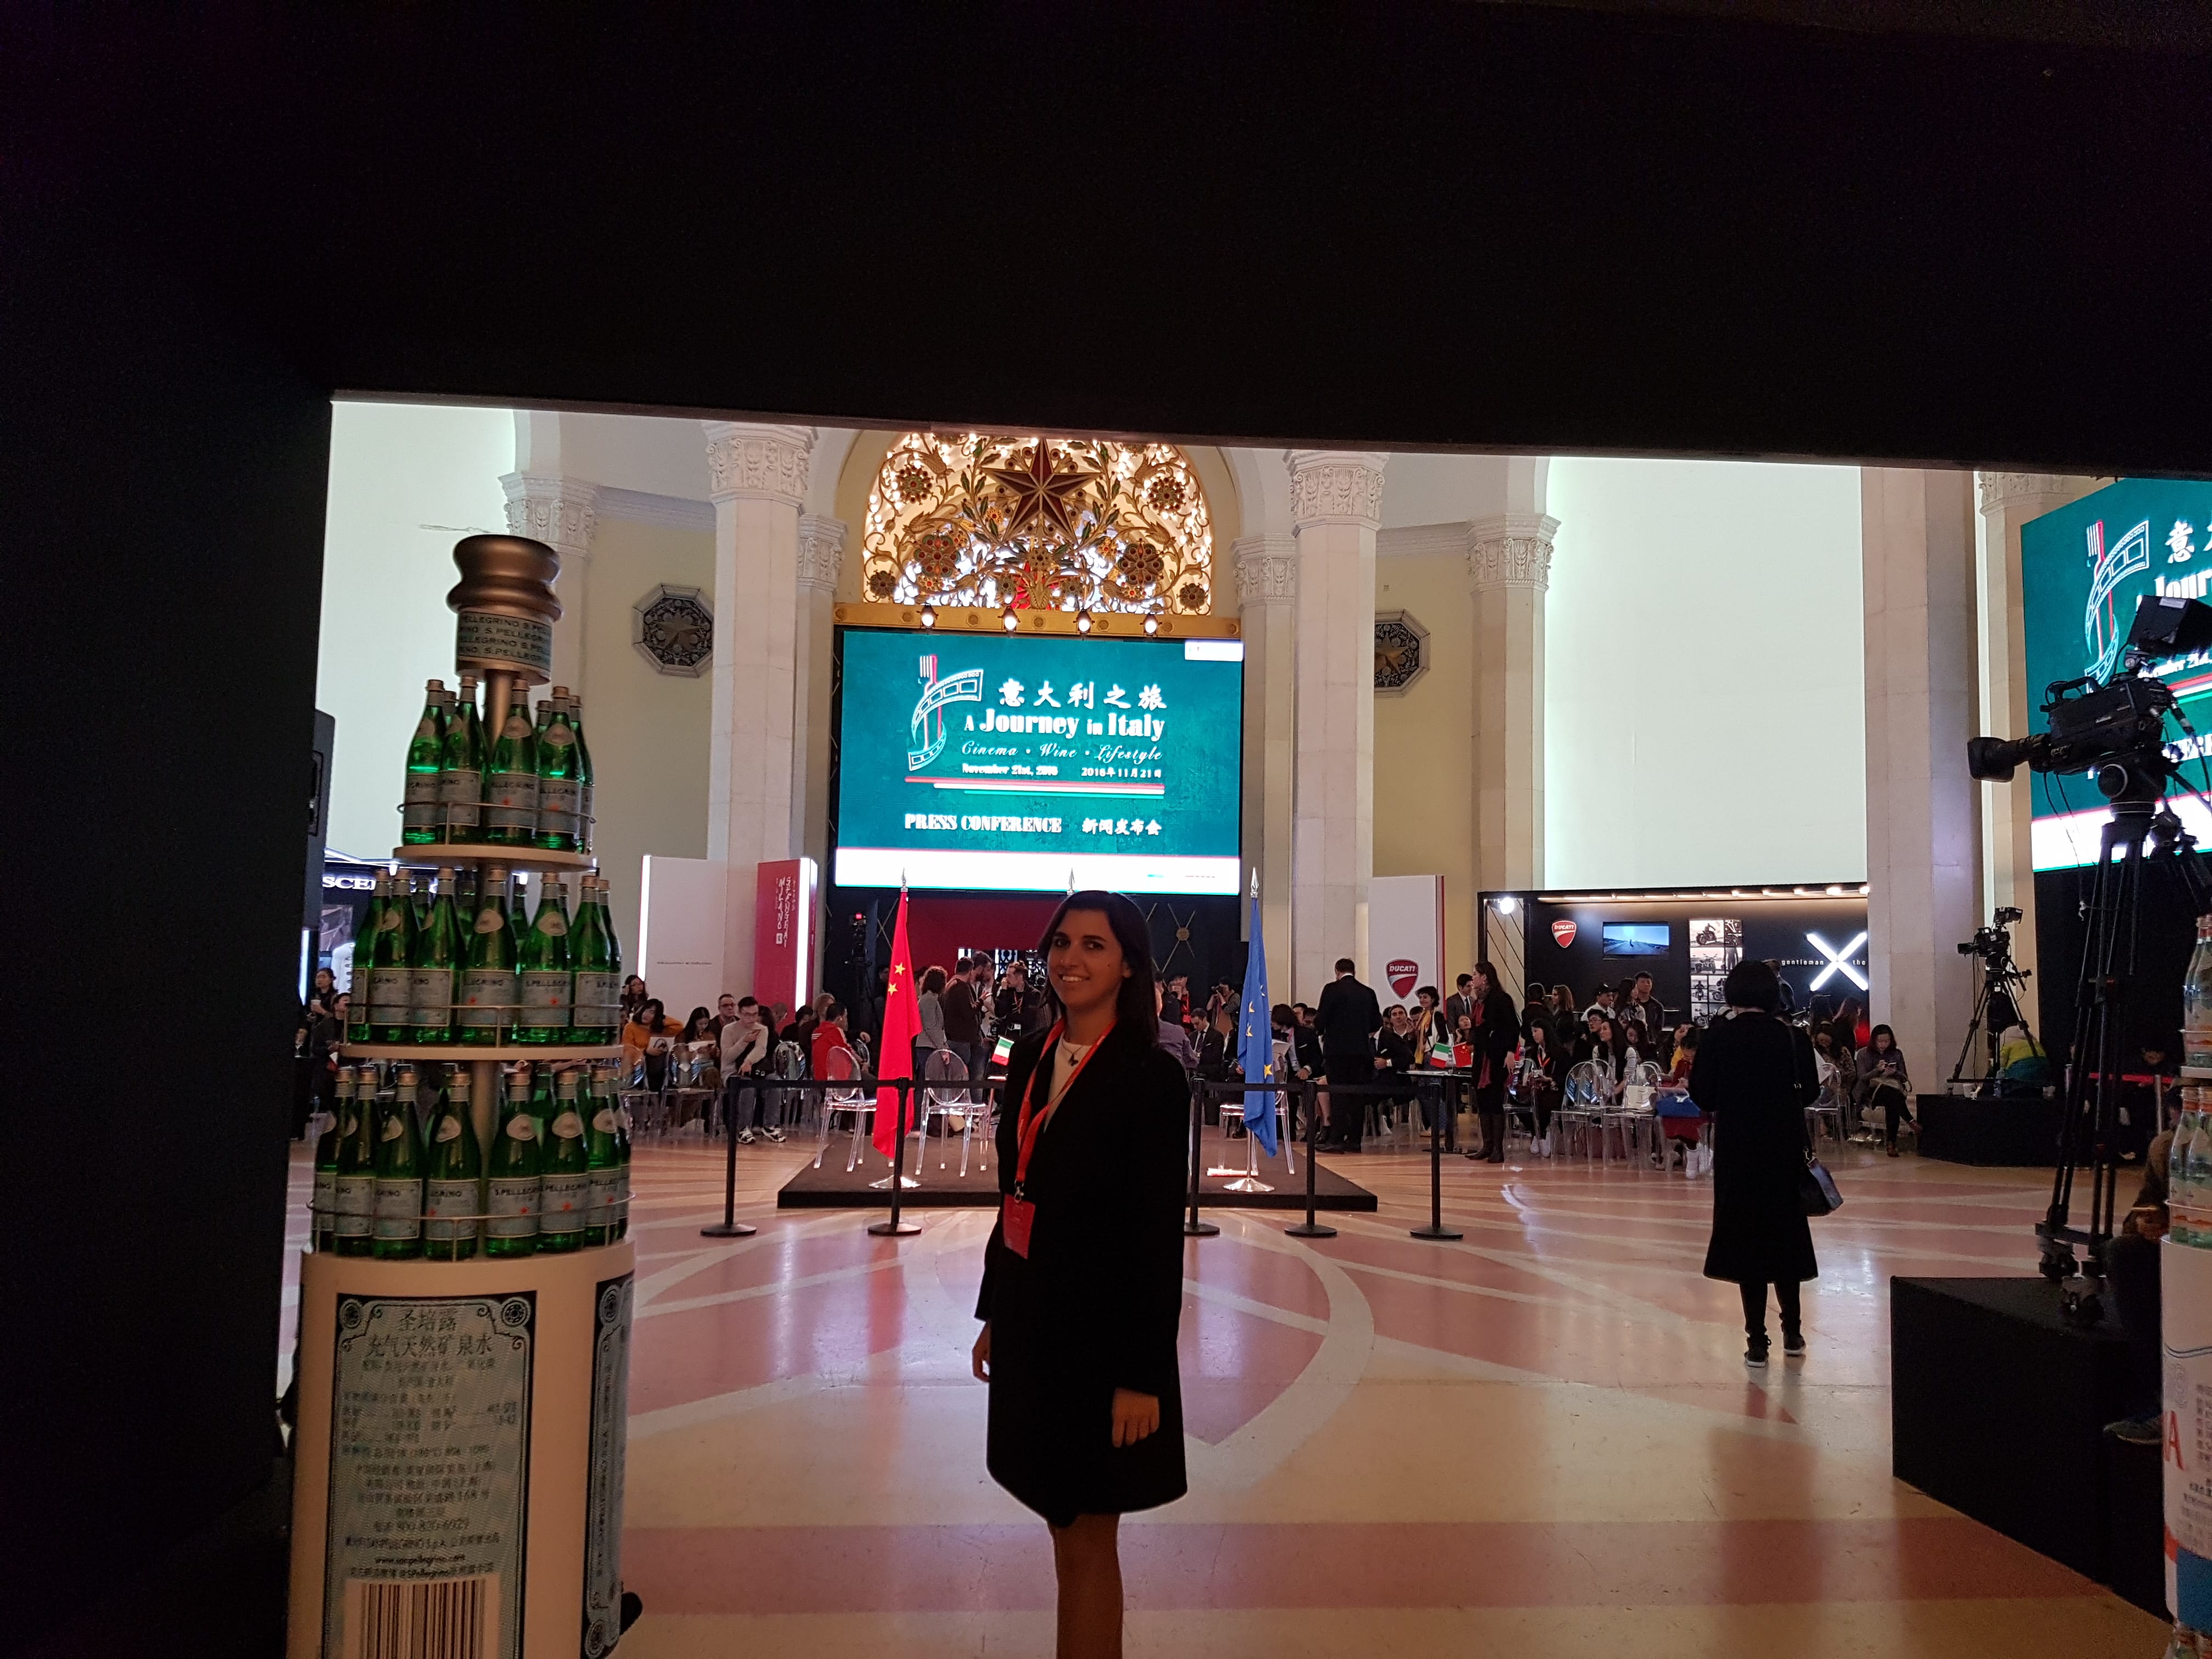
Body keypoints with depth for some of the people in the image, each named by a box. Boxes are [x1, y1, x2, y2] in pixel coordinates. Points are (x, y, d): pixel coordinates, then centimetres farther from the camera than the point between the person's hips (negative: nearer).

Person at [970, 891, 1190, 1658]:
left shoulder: (1151, 1077, -14)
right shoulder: (1030, 1058, 4)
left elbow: (1161, 1235, -14)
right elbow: (1015, 1197, 10)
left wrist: (1144, 1376, -15)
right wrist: (994, 1316, 13)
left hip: (1101, 1333, -6)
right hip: (1029, 1322, 6)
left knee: (1085, 1542, 7)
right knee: (1065, 1527, 17)